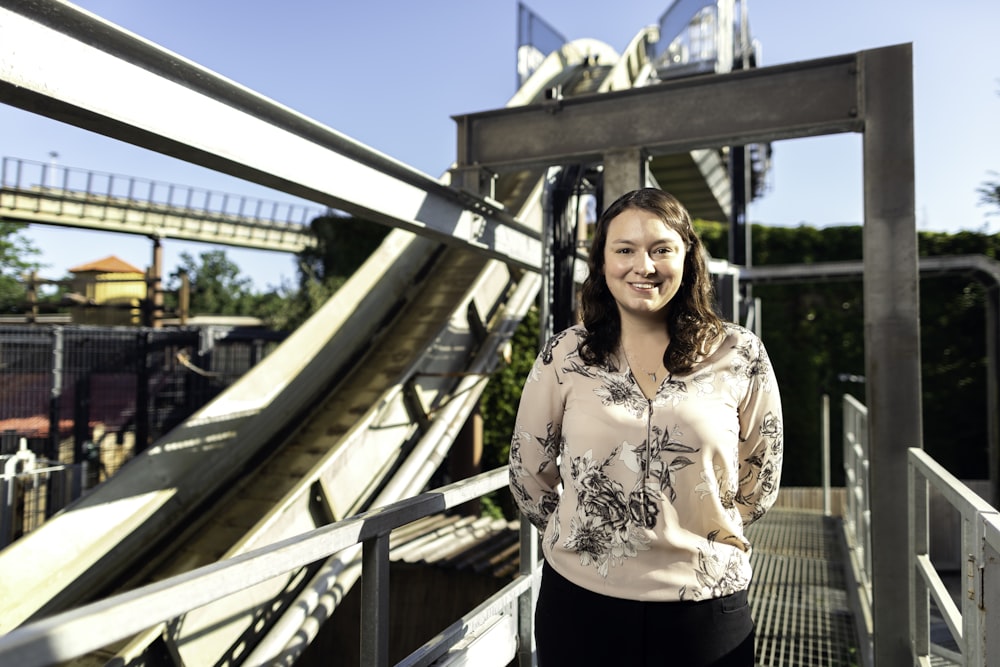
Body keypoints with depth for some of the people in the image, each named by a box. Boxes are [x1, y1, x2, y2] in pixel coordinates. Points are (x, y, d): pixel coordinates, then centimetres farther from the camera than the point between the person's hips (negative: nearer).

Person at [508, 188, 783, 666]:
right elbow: (529, 473, 3)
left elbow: (759, 486, 5)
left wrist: (690, 540, 7)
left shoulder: (740, 357, -5)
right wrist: (587, 537, 9)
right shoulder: (563, 356, -6)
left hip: (706, 608, 0)